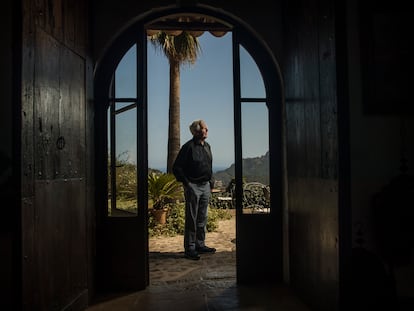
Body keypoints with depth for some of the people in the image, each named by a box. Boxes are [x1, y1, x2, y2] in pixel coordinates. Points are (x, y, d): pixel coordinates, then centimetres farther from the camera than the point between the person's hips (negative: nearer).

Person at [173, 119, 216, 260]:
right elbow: (176, 167, -12)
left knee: (202, 218, 14)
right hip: (193, 186, -7)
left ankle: (200, 245, 25)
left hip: (205, 186, 8)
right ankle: (189, 249, 7)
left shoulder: (207, 146, 12)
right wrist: (186, 183, -13)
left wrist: (211, 181, 16)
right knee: (191, 219, -1)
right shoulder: (188, 147, -12)